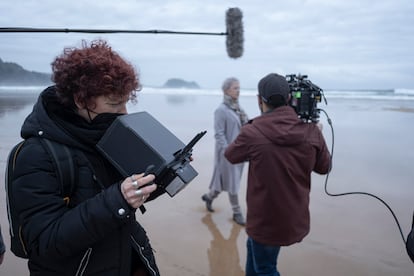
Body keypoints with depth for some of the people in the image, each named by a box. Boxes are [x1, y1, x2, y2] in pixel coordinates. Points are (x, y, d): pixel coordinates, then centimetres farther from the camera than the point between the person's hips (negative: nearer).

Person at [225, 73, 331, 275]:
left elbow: (230, 155, 0)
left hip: (265, 222, -5)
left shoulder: (252, 133, -21)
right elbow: (324, 167, 5)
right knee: (253, 247, 29)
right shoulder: (311, 131, -11)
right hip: (297, 220, 5)